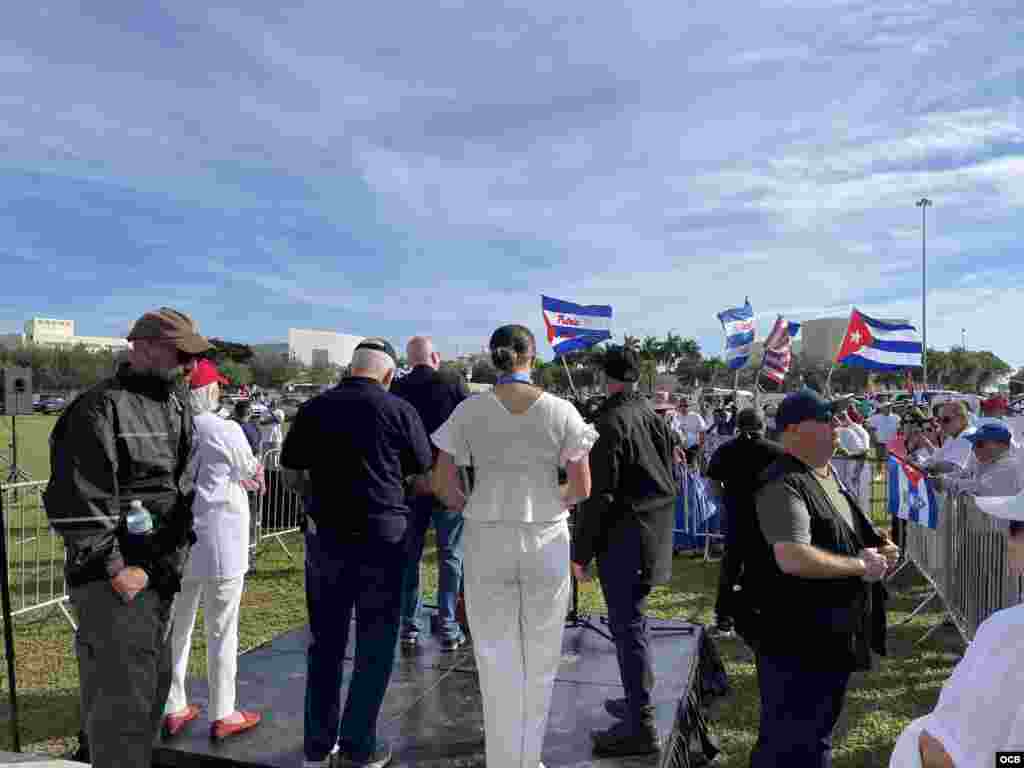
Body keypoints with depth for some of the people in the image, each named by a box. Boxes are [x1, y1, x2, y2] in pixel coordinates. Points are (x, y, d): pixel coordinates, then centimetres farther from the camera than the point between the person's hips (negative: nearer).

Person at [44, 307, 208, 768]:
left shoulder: (178, 406, 11)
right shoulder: (99, 408, -15)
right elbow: (73, 501, -20)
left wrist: (173, 559, 11)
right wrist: (114, 569, -17)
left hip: (161, 577, 9)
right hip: (116, 583, -8)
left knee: (154, 688, 21)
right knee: (123, 700, 0)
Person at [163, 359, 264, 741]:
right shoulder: (225, 430, -16)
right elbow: (251, 470, -2)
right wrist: (256, 467, 18)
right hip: (219, 544, -5)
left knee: (177, 626, 17)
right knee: (221, 632, 8)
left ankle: (173, 709, 29)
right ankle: (222, 715, 19)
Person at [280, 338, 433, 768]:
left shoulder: (313, 409, 0)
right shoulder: (398, 410, -9)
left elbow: (290, 472, 10)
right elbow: (423, 475, -1)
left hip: (324, 535, 4)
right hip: (382, 536, -3)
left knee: (325, 641, 16)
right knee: (375, 645, 10)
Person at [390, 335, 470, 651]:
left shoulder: (397, 389, -3)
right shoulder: (453, 383, -7)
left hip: (408, 482, 2)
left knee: (410, 555, 13)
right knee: (450, 555, 8)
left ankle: (409, 625, 19)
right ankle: (448, 627, 10)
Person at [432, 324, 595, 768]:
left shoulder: (469, 410, -5)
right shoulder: (561, 410, -5)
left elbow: (442, 484, -3)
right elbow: (581, 489, -3)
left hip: (486, 541, 0)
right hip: (546, 540, 0)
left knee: (498, 660, 14)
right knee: (540, 660, 18)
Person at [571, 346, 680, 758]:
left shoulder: (611, 422, -17)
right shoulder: (647, 412, 7)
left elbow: (599, 494, -20)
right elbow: (670, 444, 26)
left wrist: (580, 551, -15)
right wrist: (673, 447, 48)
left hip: (624, 535, -9)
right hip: (654, 530, 9)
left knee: (627, 626, -3)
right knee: (632, 617, 20)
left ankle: (641, 727, 3)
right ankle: (639, 699, 33)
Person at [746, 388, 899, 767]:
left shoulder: (827, 474, 11)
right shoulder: (784, 485, -22)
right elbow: (793, 558, -33)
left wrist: (878, 550, 4)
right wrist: (860, 565, -21)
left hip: (834, 634, 10)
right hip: (796, 641, -10)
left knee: (820, 733, 26)